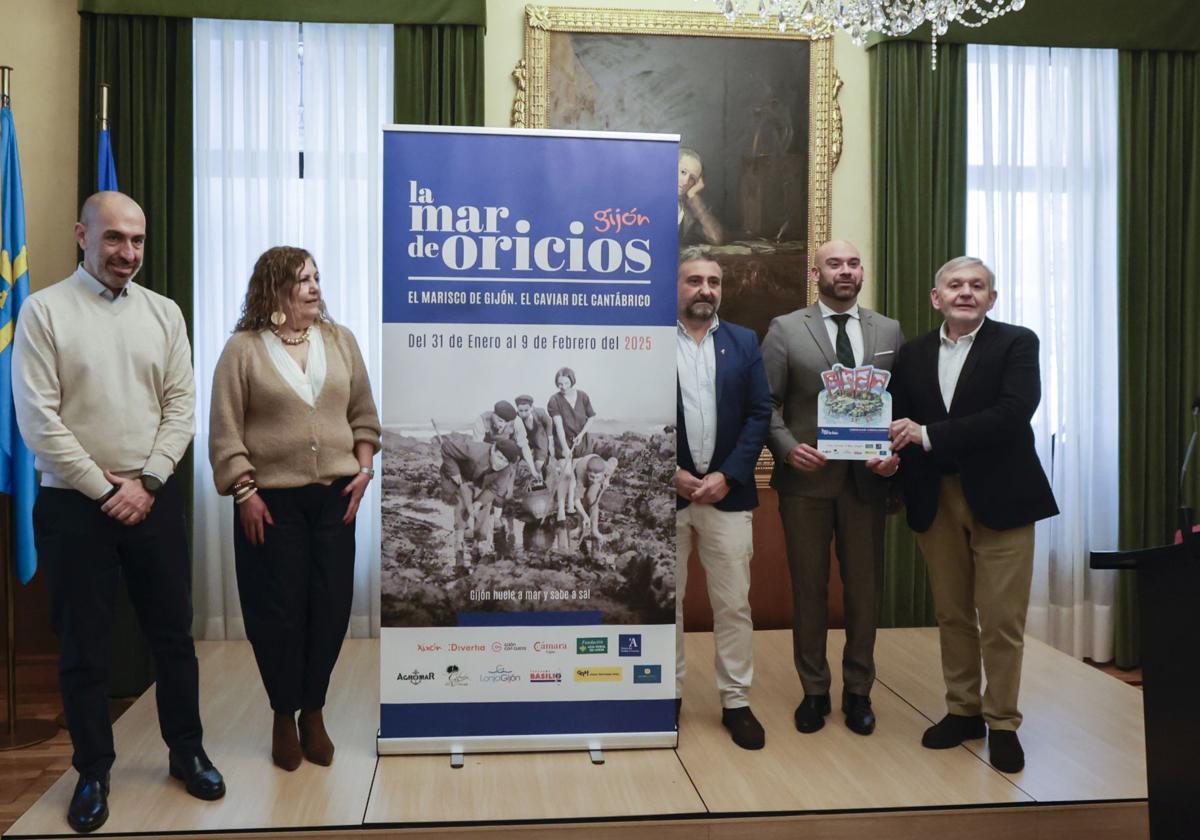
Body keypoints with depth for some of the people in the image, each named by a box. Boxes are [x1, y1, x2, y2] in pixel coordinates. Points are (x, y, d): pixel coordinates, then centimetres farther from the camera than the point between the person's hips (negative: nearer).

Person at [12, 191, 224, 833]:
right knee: (83, 647, 8)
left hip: (154, 498, 3)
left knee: (173, 633, 11)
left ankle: (187, 751, 28)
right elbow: (38, 420, -10)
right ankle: (92, 772, 24)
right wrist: (104, 490, -11)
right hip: (74, 504, -3)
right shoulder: (43, 310, -5)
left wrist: (147, 482, -8)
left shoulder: (163, 312, 6)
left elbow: (181, 406, 3)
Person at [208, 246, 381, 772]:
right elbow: (225, 432, -5)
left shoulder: (339, 340, 8)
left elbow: (363, 414, 11)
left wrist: (363, 470, 1)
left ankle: (313, 711, 22)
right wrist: (244, 492, -10)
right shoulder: (243, 349, -3)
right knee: (278, 610, 3)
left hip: (334, 497, 3)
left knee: (330, 606, 4)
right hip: (271, 500, -3)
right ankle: (284, 715, 21)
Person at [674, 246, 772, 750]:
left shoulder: (744, 342, 8)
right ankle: (668, 692, 22)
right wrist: (670, 473, -11)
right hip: (665, 490, -1)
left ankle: (736, 702, 16)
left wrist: (727, 475, -8)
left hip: (727, 492, 2)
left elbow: (760, 414, 3)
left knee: (734, 603, 4)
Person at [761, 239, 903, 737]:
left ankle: (858, 691, 25)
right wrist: (789, 448, -15)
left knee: (863, 588, 10)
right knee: (809, 589, 8)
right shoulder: (785, 330, 0)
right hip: (806, 477, -2)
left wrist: (896, 454, -8)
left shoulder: (889, 331, 8)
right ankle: (814, 691, 23)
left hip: (867, 478, 2)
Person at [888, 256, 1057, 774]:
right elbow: (899, 423, 9)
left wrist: (928, 435, -20)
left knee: (1002, 619, 0)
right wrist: (893, 454, -14)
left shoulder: (1016, 344, -3)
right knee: (951, 614, 11)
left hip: (1000, 497, -3)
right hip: (935, 500, 4)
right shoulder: (913, 355, 10)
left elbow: (1012, 414, -17)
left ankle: (1002, 721, 15)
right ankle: (962, 710, 25)